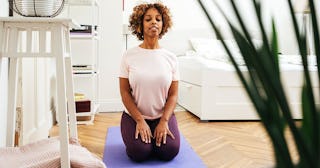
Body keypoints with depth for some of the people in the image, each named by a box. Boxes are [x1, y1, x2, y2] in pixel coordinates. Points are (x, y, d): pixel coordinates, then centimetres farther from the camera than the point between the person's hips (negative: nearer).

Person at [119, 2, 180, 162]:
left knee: (169, 151, -19)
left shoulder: (171, 58, -2)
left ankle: (158, 134, 14)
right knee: (140, 152, -22)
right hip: (134, 115, -1)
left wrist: (164, 121, -14)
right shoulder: (129, 56, -7)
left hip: (162, 116, 2)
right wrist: (140, 121, -15)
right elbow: (125, 92, -6)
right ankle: (140, 133, 12)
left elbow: (173, 94, -1)